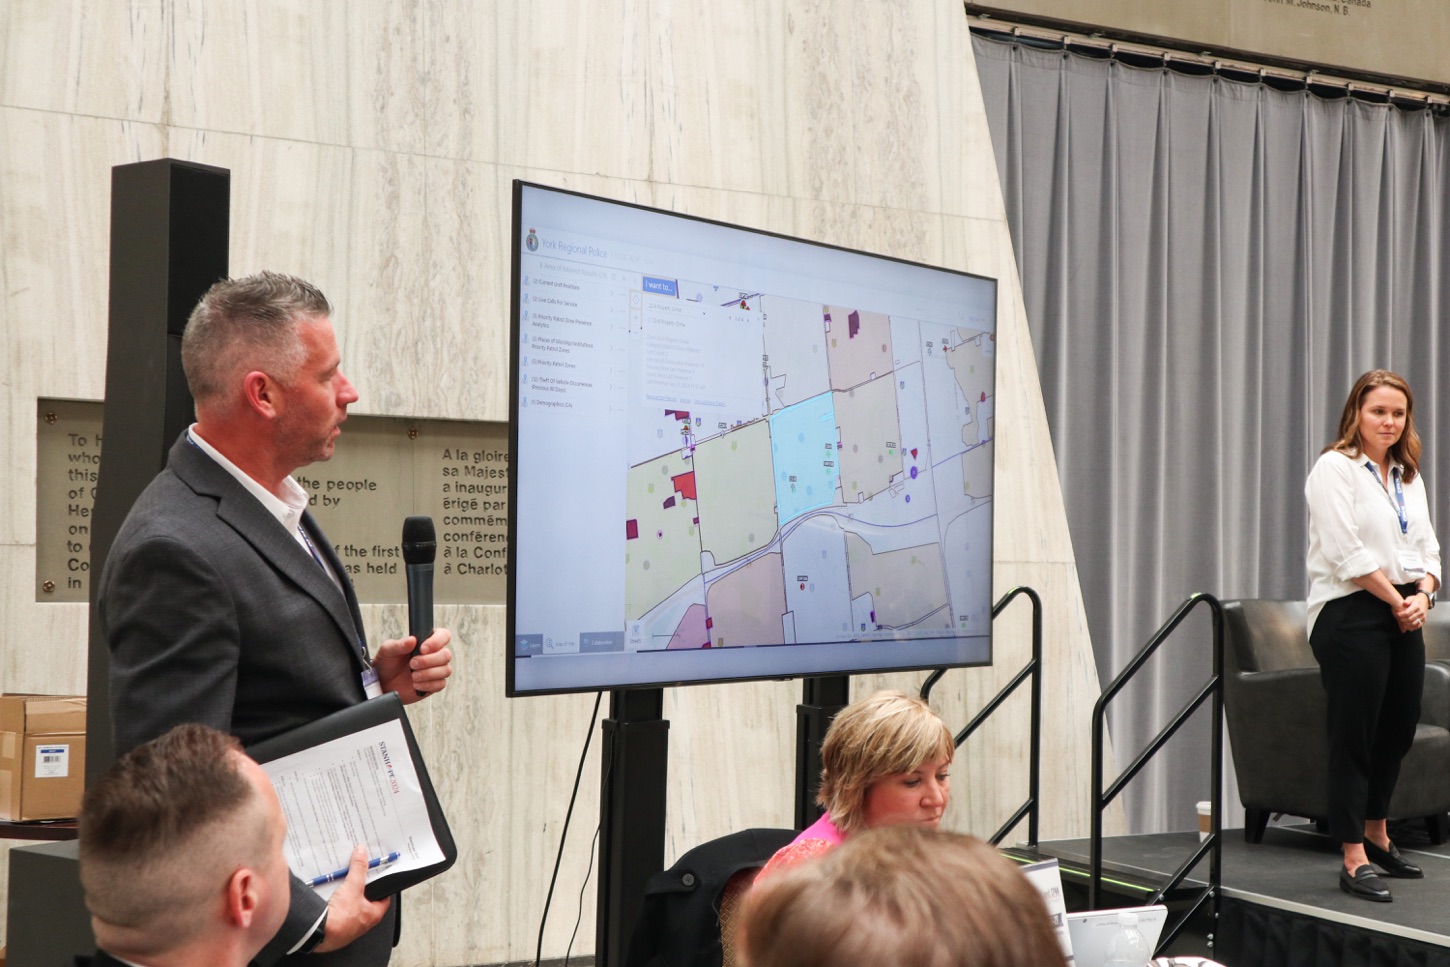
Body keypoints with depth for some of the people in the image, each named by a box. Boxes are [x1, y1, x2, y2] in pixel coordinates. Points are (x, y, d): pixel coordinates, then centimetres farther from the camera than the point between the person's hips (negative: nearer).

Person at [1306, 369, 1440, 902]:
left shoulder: (1409, 476, 18)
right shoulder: (1335, 469, -6)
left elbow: (1427, 548, 15)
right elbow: (1347, 553, -14)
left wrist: (1422, 595, -3)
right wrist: (1395, 599, -11)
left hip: (1404, 615, 8)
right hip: (1351, 614, -8)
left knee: (1398, 729, 13)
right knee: (1352, 737, -6)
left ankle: (1376, 836, 30)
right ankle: (1354, 860, -4)